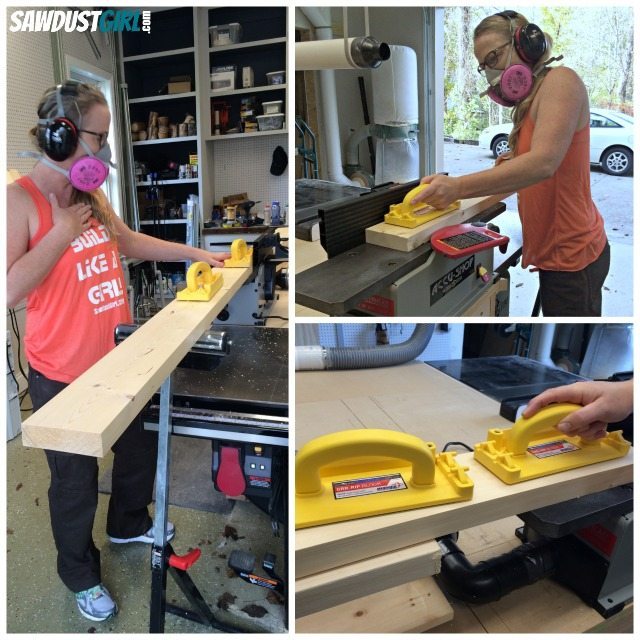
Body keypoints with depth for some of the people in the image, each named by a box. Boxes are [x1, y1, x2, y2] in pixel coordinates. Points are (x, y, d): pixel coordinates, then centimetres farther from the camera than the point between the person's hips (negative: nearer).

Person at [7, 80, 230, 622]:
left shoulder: (91, 193, 6)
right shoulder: (20, 199, -17)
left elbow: (128, 241, 19)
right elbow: (10, 289, -25)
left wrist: (193, 253, 17)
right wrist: (63, 230, -22)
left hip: (118, 358, 7)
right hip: (64, 374, -7)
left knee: (141, 446, 24)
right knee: (76, 480, 13)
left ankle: (129, 524, 53)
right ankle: (80, 573, 40)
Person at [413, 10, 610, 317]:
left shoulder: (560, 80, -13)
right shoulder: (531, 101, 14)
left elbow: (544, 161, -27)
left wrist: (457, 186, -32)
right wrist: (514, 165, 2)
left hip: (571, 254, -9)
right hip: (554, 249, 9)